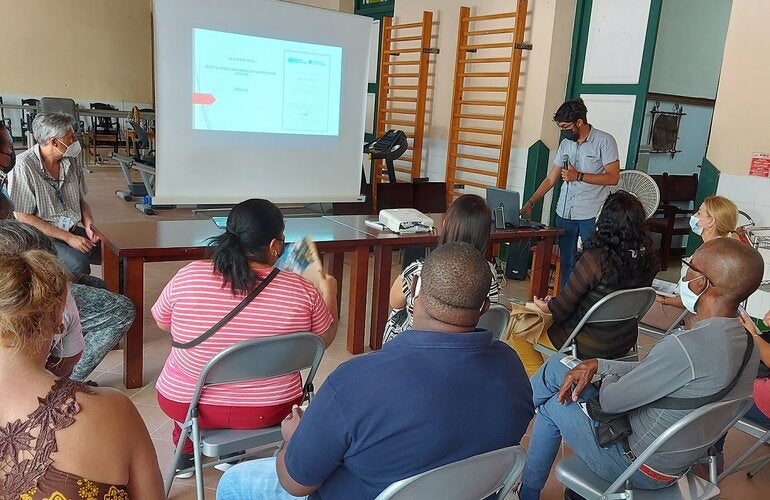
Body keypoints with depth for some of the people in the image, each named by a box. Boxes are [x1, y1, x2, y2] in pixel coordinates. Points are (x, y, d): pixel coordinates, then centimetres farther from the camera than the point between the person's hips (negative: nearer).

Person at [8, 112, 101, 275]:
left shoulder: (71, 161, 6)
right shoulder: (24, 166, -14)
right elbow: (23, 218, -15)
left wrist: (89, 224, -5)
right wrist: (68, 237, -19)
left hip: (72, 230, 6)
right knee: (79, 264, -32)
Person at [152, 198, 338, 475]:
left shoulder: (188, 276, -17)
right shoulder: (302, 290, -19)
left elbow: (161, 322, 3)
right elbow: (325, 339, -1)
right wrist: (329, 293, 14)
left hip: (186, 405, 1)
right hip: (270, 411, 0)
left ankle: (185, 453, 44)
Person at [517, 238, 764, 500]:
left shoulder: (684, 347, -36)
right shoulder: (747, 342, -5)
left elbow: (610, 402, -25)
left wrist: (609, 377, -1)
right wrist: (598, 365, 0)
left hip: (642, 468, -8)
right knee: (558, 364, 11)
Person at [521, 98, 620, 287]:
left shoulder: (604, 141, -5)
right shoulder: (565, 144, 12)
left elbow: (613, 178, -11)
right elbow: (551, 179, 14)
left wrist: (579, 176, -15)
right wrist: (530, 203, 6)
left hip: (592, 214, -5)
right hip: (565, 212, 6)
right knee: (566, 261, 9)